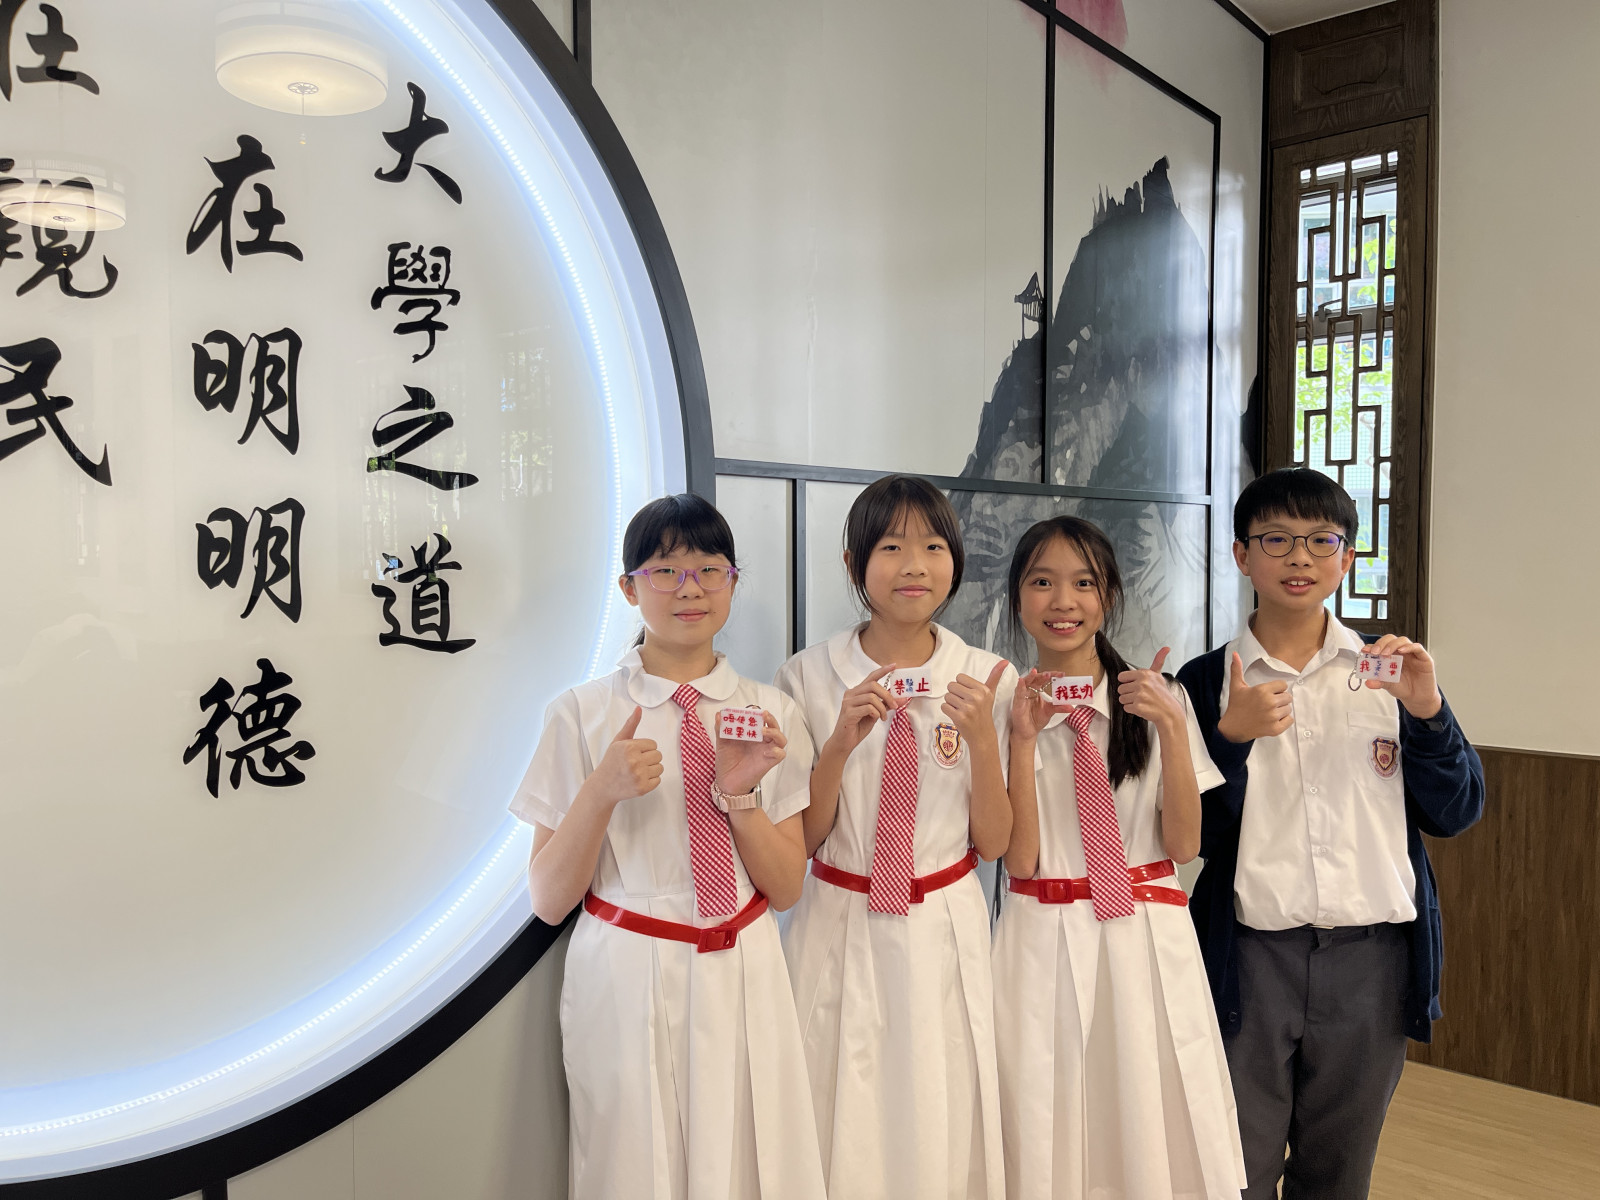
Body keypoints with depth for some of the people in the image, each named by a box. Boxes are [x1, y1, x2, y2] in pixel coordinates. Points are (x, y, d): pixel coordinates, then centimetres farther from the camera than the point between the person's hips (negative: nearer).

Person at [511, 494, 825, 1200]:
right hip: (628, 982, -2)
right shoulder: (582, 713, -7)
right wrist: (602, 791, -22)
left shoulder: (771, 713, 0)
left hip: (742, 977, 2)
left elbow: (785, 889, 0)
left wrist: (740, 794, -17)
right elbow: (549, 901, -7)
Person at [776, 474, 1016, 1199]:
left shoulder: (988, 679, -2)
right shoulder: (809, 679, -6)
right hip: (840, 929, -1)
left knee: (942, 1132, 14)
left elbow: (994, 843, -2)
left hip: (946, 933, 1)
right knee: (843, 1135, 12)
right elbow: (800, 840, -5)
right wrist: (842, 740, -20)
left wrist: (982, 738, -18)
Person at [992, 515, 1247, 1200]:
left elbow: (1184, 846, -5)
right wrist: (1024, 739, -19)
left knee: (1151, 1130, 10)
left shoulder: (1158, 699, -1)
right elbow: (1019, 859, -9)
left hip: (1147, 941, 1)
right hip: (1045, 944, -1)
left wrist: (1171, 727, -16)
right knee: (1046, 1134, 9)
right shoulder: (1000, 707, -4)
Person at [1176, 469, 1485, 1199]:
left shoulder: (1389, 669, 4)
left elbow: (1455, 816, 2)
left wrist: (1428, 712, -13)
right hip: (1250, 956, -2)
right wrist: (1231, 736, -20)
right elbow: (1193, 835, -6)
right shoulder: (1207, 682, -2)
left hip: (1373, 955, 2)